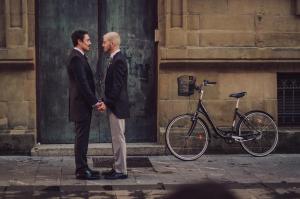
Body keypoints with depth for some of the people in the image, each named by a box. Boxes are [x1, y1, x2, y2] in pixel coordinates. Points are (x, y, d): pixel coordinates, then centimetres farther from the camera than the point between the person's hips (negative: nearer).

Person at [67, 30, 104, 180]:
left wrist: (93, 101, 12)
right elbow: (82, 83, -21)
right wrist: (94, 102, -18)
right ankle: (81, 171, -1)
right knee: (81, 138, -5)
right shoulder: (76, 58, -16)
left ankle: (82, 168, 20)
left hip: (83, 104, 10)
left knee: (82, 138, 14)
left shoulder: (79, 56, 16)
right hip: (80, 105, -10)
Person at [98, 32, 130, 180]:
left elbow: (117, 86, -21)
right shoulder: (115, 59, 15)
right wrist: (106, 101, 12)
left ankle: (121, 171, 0)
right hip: (113, 105, 10)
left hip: (117, 106, -10)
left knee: (118, 138, -5)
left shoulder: (119, 60, -16)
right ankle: (117, 168, 20)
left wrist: (107, 102, -18)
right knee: (116, 138, 13)